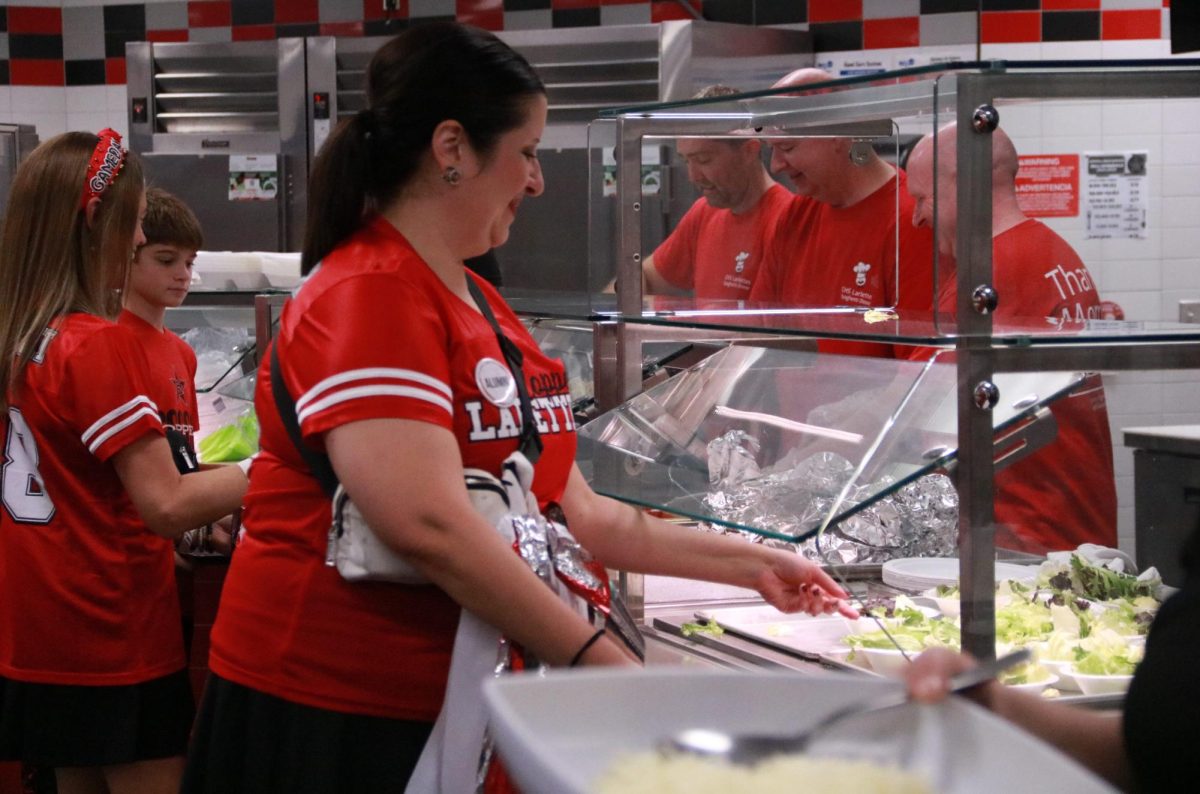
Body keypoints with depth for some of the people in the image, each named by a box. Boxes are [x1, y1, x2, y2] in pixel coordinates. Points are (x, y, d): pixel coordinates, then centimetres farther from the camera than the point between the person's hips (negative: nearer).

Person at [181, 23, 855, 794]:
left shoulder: (481, 306, 15)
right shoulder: (369, 296, -15)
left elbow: (573, 512, 18)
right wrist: (603, 661, -25)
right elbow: (429, 525, -27)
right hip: (332, 720, -9)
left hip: (454, 711, 9)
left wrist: (746, 564, 16)